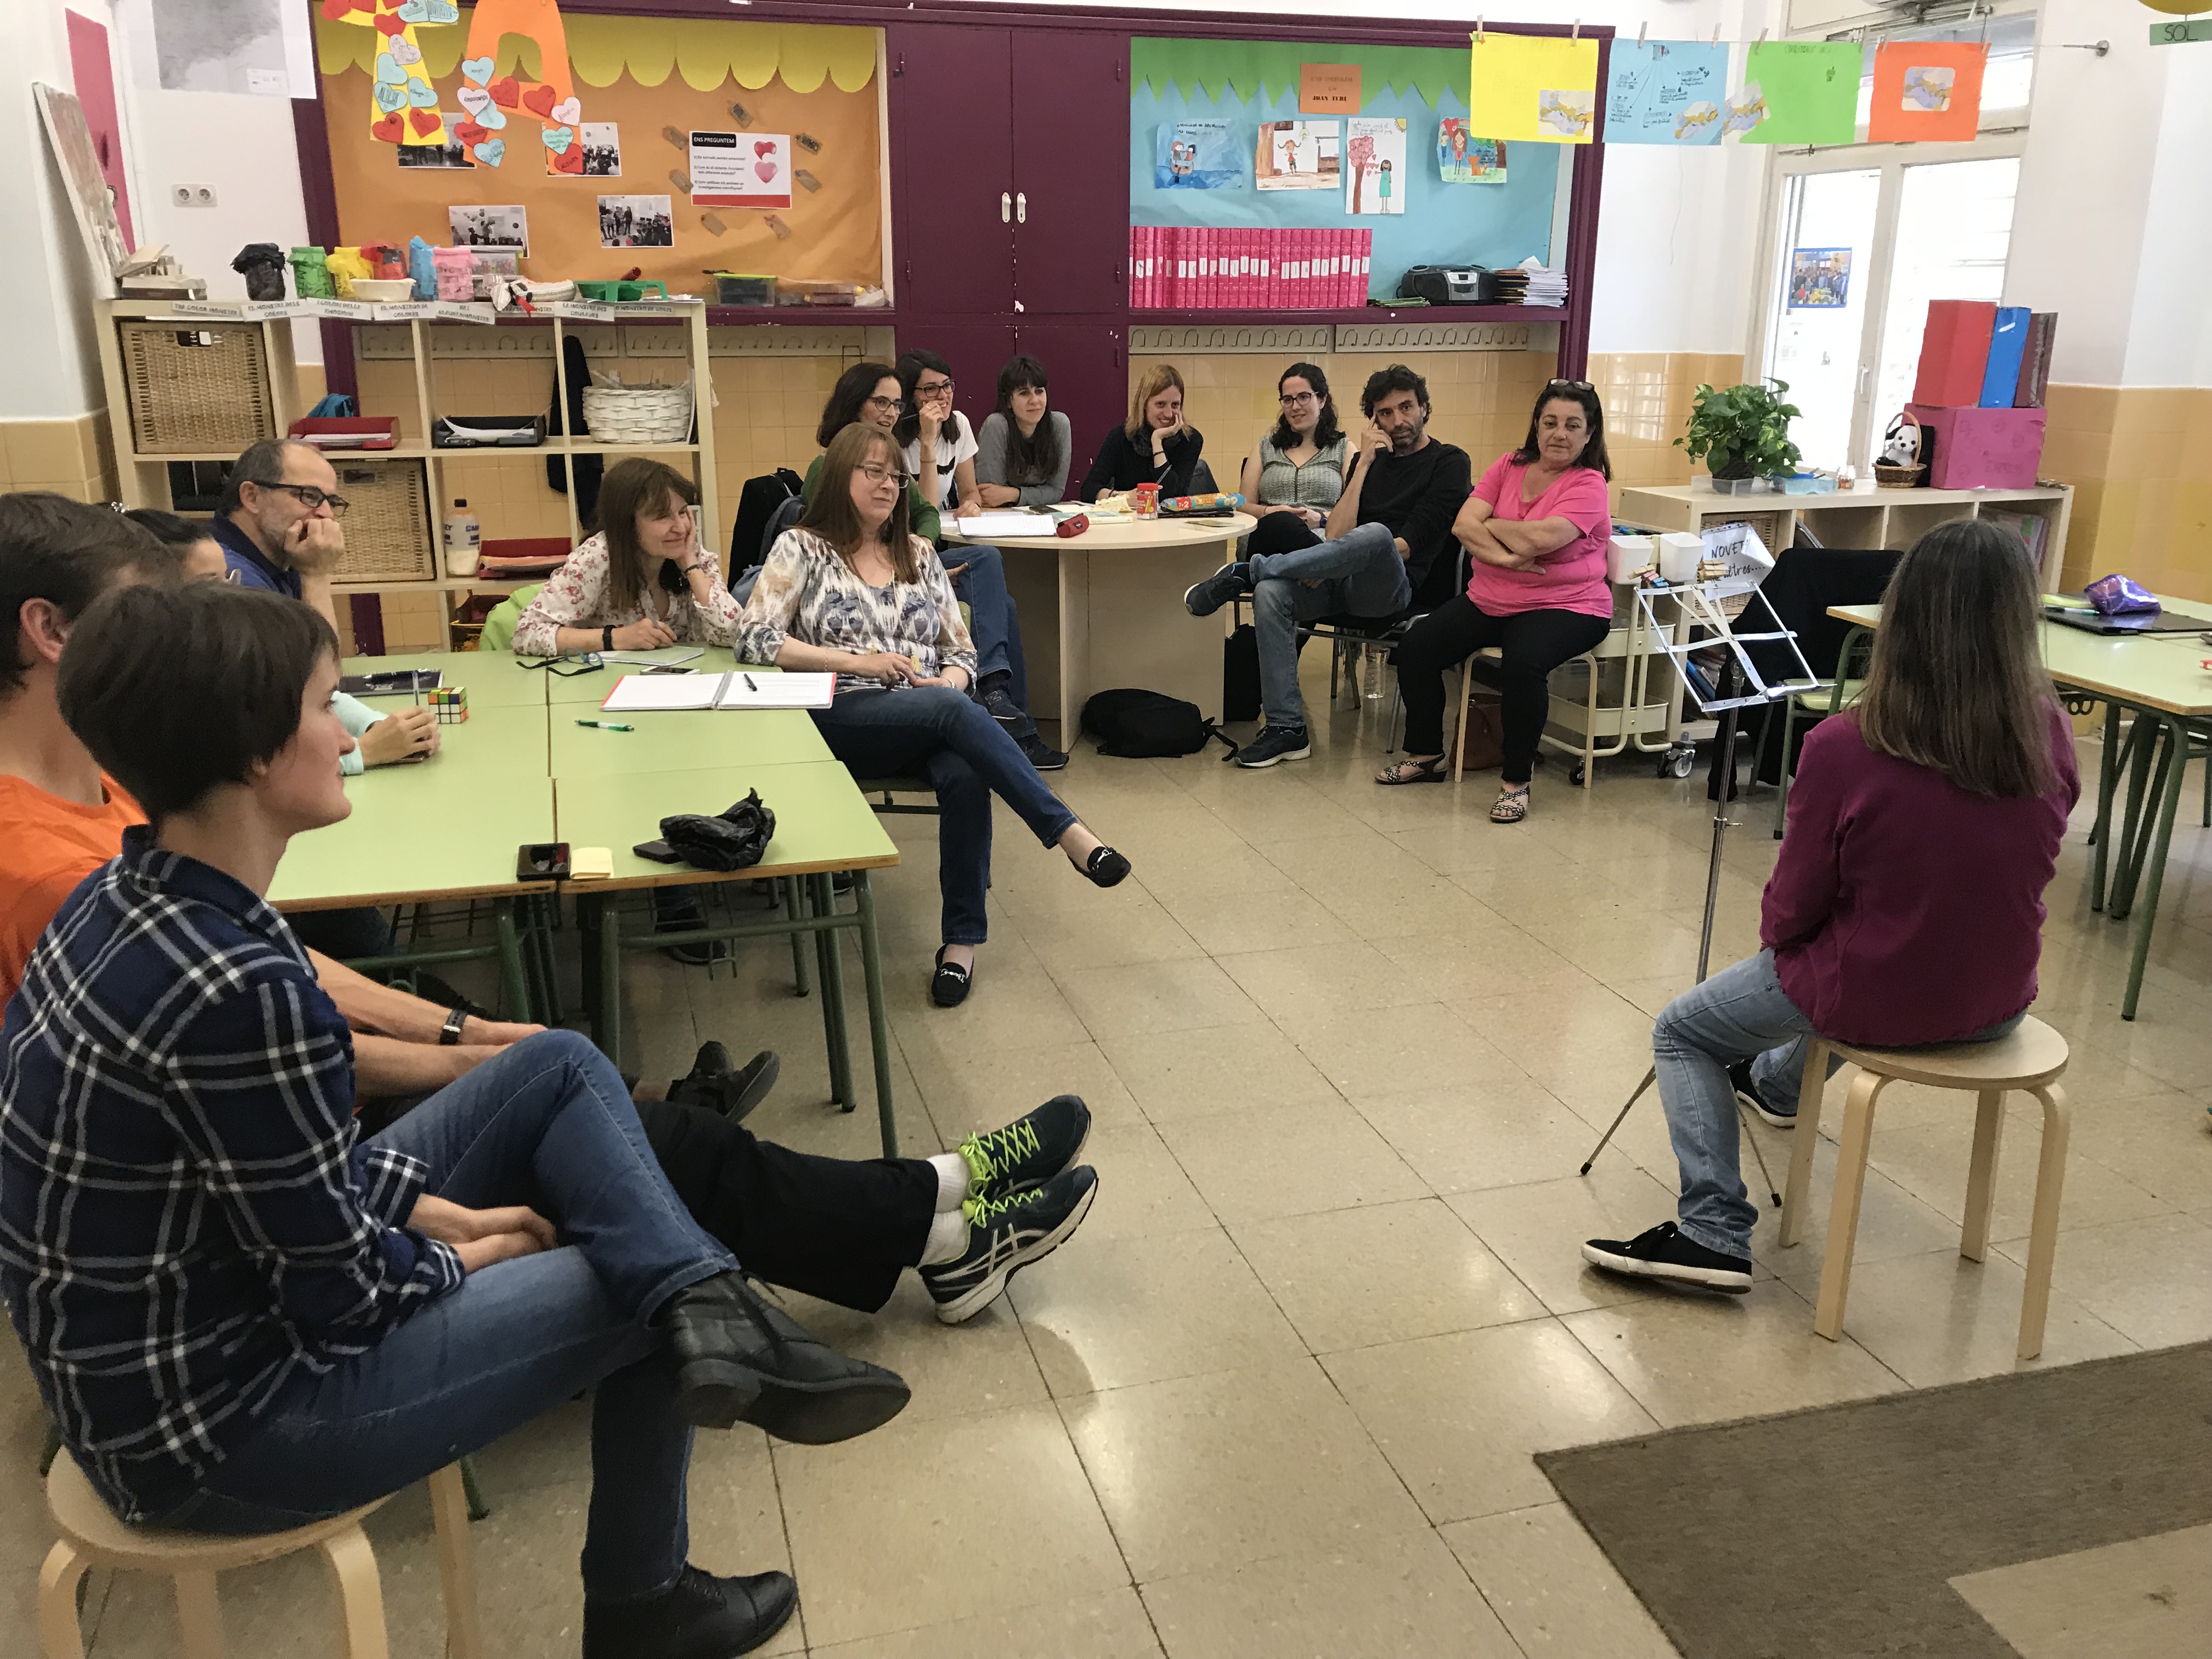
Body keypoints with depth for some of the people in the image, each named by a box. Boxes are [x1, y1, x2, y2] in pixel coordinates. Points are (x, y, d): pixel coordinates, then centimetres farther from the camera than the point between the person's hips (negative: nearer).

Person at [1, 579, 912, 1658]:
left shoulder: (124, 902, -3)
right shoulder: (237, 992, -33)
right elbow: (341, 1300, -22)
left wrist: (417, 1203, 4)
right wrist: (454, 1260, -3)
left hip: (221, 1278, 9)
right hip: (207, 1429, -9)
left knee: (564, 1068, 5)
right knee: (635, 1294, 4)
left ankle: (711, 1311, -5)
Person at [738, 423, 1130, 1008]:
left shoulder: (918, 553, 21)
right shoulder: (801, 547, 9)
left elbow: (961, 652, 19)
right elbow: (753, 638, -4)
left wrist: (948, 682, -6)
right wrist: (860, 662, -11)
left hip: (933, 713, 4)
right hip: (842, 718, -4)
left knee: (965, 774, -33)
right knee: (953, 713, -35)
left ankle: (962, 940, -24)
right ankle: (1069, 834, -41)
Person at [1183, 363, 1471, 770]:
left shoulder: (1449, 462, 5)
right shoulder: (1370, 459, 20)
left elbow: (1411, 544, -9)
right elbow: (1335, 536, 4)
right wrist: (1364, 464, -2)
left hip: (1393, 588, -5)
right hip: (1341, 583, 5)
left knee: (1374, 535, -39)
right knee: (1271, 593, -26)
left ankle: (1245, 572, -26)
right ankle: (1286, 728, -23)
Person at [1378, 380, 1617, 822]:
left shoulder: (1587, 485, -8)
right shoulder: (1509, 466, 6)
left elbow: (1539, 539, -25)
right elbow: (1463, 526, -5)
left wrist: (1490, 525, -8)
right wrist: (1505, 557, -21)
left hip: (1563, 606, -6)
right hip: (1488, 599, 6)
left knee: (1524, 663, -35)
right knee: (1415, 648, -9)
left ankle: (1517, 781, -17)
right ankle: (1427, 755, 11)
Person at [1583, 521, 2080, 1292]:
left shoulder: (1844, 747, -25)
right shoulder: (2051, 738, -12)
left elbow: (1791, 911, -14)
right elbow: (1997, 870, 6)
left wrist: (1776, 936, 9)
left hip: (1872, 1000, -5)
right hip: (1996, 1006, 6)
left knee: (1681, 1034, 18)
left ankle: (1713, 1232, 7)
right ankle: (1778, 1085, 63)